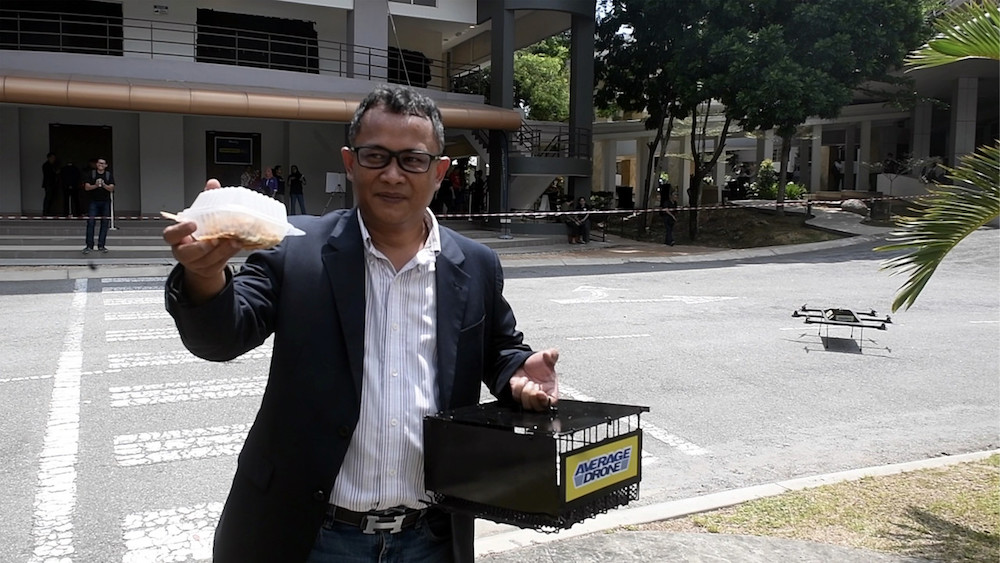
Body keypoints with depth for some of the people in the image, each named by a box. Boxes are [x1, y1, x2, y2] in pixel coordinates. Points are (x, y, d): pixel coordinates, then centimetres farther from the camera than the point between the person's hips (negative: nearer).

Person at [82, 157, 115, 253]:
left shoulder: (109, 175, 6)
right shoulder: (91, 174, 3)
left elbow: (111, 188, -4)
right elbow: (87, 187, -3)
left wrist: (104, 185, -22)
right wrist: (95, 185, -19)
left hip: (105, 202, 1)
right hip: (93, 201, -1)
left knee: (105, 224, 0)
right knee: (90, 223, -7)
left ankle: (101, 245, 6)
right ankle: (89, 246, -5)